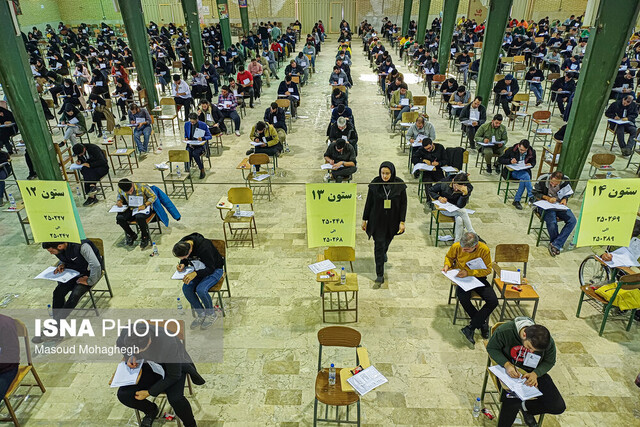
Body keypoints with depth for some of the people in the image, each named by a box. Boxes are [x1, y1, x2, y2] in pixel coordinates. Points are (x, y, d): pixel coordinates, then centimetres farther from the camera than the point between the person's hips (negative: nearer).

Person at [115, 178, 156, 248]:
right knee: (119, 218, -23)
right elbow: (120, 196, 15)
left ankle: (145, 237, -11)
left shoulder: (142, 186, -21)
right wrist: (119, 201, -9)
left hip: (144, 207, -4)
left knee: (139, 217, -37)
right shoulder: (120, 189, -9)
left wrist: (145, 205, -25)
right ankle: (131, 235, 3)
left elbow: (153, 196, -12)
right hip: (131, 208, 5)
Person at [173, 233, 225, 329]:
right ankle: (200, 313, 2)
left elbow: (211, 268, -28)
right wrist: (182, 264, -18)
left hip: (215, 269, -6)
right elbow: (184, 260, 6)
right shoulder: (182, 245, -15)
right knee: (186, 288, -18)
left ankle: (211, 315, -2)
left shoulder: (204, 247, -35)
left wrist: (195, 273, -42)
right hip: (198, 270, 7)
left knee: (201, 289, -29)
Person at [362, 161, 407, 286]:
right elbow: (369, 202, -4)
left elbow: (403, 204, -4)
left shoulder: (399, 185, -12)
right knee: (379, 246, -3)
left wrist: (402, 221, -7)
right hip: (377, 220, -1)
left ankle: (384, 252, 59)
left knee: (386, 241, 23)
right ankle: (380, 276, 4)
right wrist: (364, 219, -1)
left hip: (392, 221, 2)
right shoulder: (375, 183, -12)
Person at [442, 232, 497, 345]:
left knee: (493, 301, -20)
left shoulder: (484, 249, -19)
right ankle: (482, 323, -7)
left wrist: (469, 272, -24)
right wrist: (447, 265, -15)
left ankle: (470, 328, -12)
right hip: (462, 277, 0)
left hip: (478, 277, 1)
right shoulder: (456, 246, -15)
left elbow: (487, 269, -12)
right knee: (463, 297, -32)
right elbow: (449, 257, 7)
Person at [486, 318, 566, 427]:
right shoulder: (504, 331, -28)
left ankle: (524, 406, 17)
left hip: (534, 372, 3)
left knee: (559, 407, -7)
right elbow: (491, 348, -11)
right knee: (511, 403, -26)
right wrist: (506, 364, -27)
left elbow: (549, 362, 0)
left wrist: (535, 374, -20)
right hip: (510, 370, -3)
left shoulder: (548, 342, -19)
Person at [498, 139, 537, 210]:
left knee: (524, 179, -34)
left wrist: (531, 164, -8)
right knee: (525, 176, -34)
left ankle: (516, 200, -24)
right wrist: (510, 161, -22)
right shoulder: (512, 150, -7)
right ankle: (531, 197, -27)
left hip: (524, 171, 3)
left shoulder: (532, 152, 0)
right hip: (513, 171, -2)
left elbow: (533, 162, 17)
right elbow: (500, 159, -5)